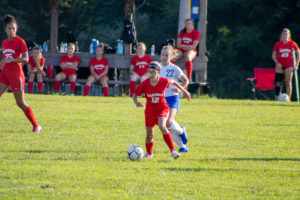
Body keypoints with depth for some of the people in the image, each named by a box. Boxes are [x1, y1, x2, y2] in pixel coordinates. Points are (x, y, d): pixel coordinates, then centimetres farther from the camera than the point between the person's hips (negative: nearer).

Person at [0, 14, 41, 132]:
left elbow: (25, 59, -16)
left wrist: (11, 60, -26)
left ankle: (36, 126, 13)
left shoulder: (20, 41, -9)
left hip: (16, 75, -6)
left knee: (21, 103, -1)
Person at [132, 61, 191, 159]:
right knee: (149, 134, 11)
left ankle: (173, 151, -32)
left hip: (162, 108, -2)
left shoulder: (164, 81, -13)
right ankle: (149, 153, 40)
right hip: (150, 110, 2)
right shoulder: (145, 84, -13)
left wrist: (184, 91, 17)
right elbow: (134, 95, -5)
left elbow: (173, 82, 10)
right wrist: (136, 103, -27)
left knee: (162, 126, -30)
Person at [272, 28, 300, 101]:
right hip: (280, 66, 1)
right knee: (278, 82, -5)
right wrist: (277, 62, -9)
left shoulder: (292, 44, -1)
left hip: (289, 66, -1)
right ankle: (277, 98, -1)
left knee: (288, 82, -2)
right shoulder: (278, 44, 1)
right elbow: (273, 55, 7)